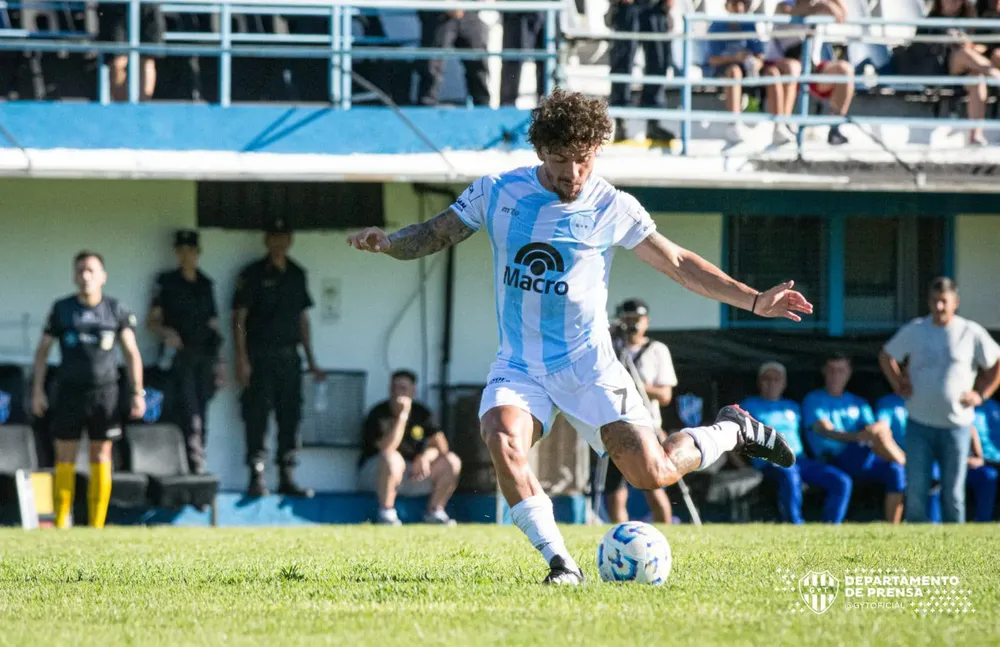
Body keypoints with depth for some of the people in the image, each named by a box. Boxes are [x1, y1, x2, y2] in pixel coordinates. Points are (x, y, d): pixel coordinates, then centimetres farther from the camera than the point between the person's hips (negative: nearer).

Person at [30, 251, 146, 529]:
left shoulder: (116, 310, 4)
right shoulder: (61, 309, 4)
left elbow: (131, 352, 7)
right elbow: (43, 350, 9)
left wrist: (138, 393, -1)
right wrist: (37, 390, 2)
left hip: (104, 391, 0)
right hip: (69, 391, 0)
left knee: (101, 457, 1)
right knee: (65, 458, -1)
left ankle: (97, 524, 5)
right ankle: (60, 524, 3)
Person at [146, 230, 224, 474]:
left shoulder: (205, 285, 16)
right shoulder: (167, 283, 4)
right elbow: (151, 322, 3)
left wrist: (218, 362, 15)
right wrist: (166, 332, -19)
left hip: (204, 356, 4)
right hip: (180, 354, -4)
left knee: (200, 415, 3)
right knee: (188, 410, -16)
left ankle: (198, 469, 6)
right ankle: (195, 465, -22)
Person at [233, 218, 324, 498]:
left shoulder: (297, 275, 15)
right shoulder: (253, 274, -2)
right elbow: (239, 318, -5)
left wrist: (311, 360, 16)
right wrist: (242, 359, -14)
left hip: (289, 356, 5)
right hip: (260, 356, -5)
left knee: (290, 417, 5)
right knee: (257, 416, -6)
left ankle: (287, 479, 10)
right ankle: (256, 478, -3)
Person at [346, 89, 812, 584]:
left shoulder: (613, 208, -4)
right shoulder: (497, 192, -2)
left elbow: (678, 264, 6)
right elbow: (433, 235, 7)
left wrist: (754, 301, 0)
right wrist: (386, 242, -15)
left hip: (587, 366, -1)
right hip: (518, 366, 1)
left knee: (652, 473, -10)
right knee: (502, 442, -30)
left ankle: (730, 432, 22)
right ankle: (559, 562, -20)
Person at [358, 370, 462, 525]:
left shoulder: (422, 413, 5)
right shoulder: (379, 414, -12)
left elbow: (441, 445, -1)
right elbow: (387, 448, -26)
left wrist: (426, 456, -23)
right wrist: (402, 415, -28)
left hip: (413, 473, 5)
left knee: (451, 462, -10)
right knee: (392, 458, -39)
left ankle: (435, 512, -3)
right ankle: (386, 513, -31)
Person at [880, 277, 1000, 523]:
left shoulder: (971, 333, -1)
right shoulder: (913, 331, 4)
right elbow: (886, 356, 18)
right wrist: (898, 385, 7)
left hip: (956, 425, -1)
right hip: (919, 423, 1)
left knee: (953, 494, 3)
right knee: (916, 491, -4)